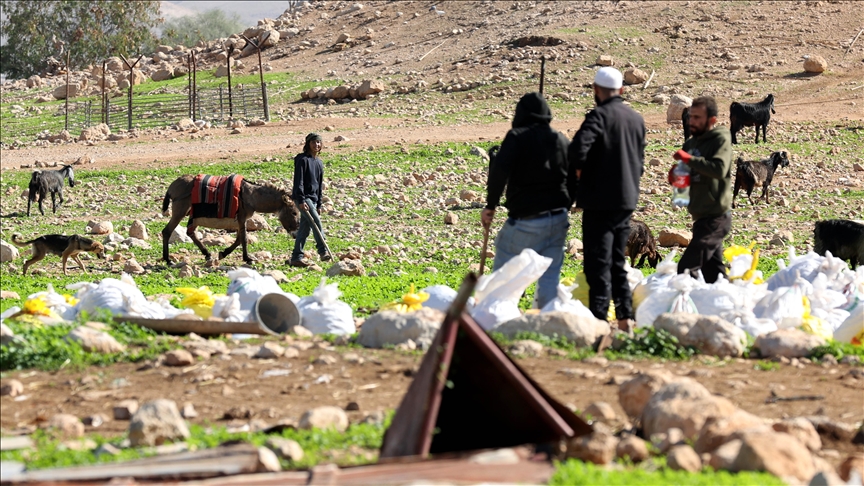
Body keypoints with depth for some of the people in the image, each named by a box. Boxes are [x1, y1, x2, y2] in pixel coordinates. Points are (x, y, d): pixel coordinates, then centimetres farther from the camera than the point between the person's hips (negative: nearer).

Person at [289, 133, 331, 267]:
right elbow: (298, 181, -15)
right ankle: (323, 252, -24)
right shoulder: (302, 159, -9)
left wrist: (319, 204, 20)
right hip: (302, 197, -8)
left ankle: (296, 257, 10)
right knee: (316, 221, -21)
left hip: (313, 198, 8)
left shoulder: (319, 163, 16)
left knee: (304, 228, 7)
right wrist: (301, 200, -23)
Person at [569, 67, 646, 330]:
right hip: (627, 199, 7)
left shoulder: (599, 116, -13)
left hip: (600, 200, -7)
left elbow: (579, 147, -27)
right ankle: (625, 318, 16)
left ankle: (598, 319, -9)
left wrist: (579, 170, -8)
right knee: (617, 263, 16)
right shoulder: (636, 119, 11)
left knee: (598, 264, -5)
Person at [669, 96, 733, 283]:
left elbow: (719, 169, -27)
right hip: (702, 217, 9)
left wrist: (689, 159, -28)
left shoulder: (721, 140, -10)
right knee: (713, 270, 10)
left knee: (687, 267, -15)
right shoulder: (691, 143, 14)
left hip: (715, 217, -9)